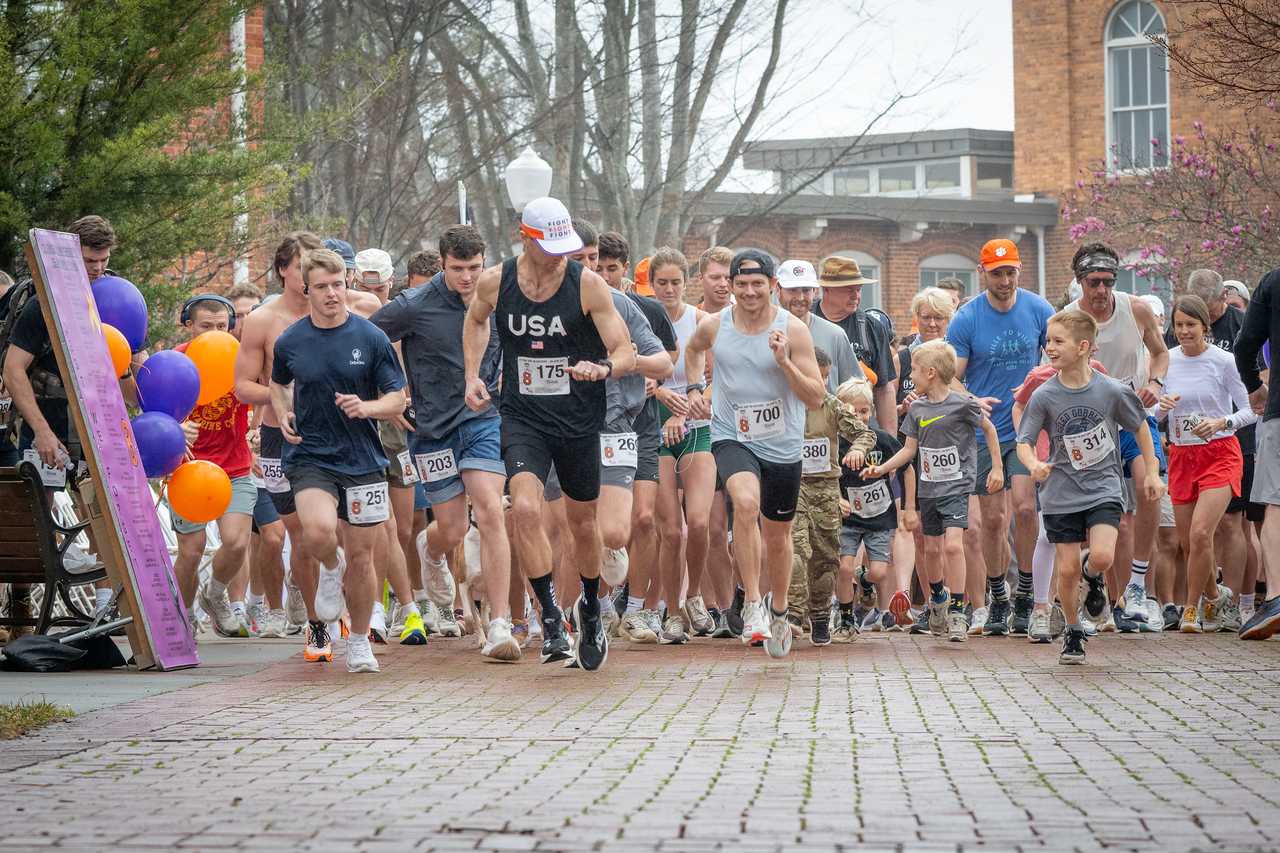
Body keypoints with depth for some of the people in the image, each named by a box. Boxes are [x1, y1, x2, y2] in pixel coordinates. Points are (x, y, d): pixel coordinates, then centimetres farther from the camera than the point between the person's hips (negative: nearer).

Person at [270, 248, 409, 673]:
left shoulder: (371, 338, -3)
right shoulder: (289, 342, 0)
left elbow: (397, 400, 1)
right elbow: (277, 383, 22)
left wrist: (365, 407, -18)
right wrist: (283, 415, 3)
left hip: (362, 459, 1)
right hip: (309, 457, -1)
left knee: (361, 558, 5)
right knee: (318, 531, -29)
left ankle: (359, 642, 27)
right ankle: (331, 567, 8)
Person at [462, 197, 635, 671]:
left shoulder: (587, 285, -11)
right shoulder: (494, 283, -6)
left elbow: (627, 355, -10)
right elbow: (476, 320, 20)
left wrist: (603, 368, -32)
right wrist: (472, 375, 9)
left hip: (579, 421, 0)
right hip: (523, 418, 0)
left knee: (582, 522, 13)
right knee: (525, 509, -23)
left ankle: (590, 609, 39)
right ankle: (550, 619, -13)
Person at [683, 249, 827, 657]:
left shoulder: (793, 330, -11)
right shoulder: (713, 326, -5)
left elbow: (816, 398, -12)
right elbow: (694, 348, 22)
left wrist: (784, 362, -25)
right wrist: (694, 390, 10)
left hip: (783, 444, 1)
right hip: (732, 437, -1)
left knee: (777, 535, 14)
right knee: (746, 502, -31)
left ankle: (778, 611, 41)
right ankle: (752, 605, -23)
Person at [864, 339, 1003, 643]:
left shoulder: (962, 404, -12)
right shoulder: (917, 408, 3)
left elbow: (988, 428, 2)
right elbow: (909, 449, 9)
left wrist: (997, 467, 2)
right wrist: (881, 468, -1)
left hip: (957, 486, -5)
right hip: (928, 487, 6)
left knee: (953, 544, -18)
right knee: (932, 548, 13)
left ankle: (957, 612, -12)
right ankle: (937, 600, 37)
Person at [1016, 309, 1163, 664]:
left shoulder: (1111, 391, -9)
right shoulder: (1044, 396, -8)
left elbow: (1139, 427, 7)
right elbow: (1024, 442, -6)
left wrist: (1152, 472, 8)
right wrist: (1034, 464, -28)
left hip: (1103, 488, -1)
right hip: (1062, 493, 1)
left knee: (1101, 555, -21)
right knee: (1067, 570, 0)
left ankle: (1094, 578, 17)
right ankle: (1073, 632, 24)